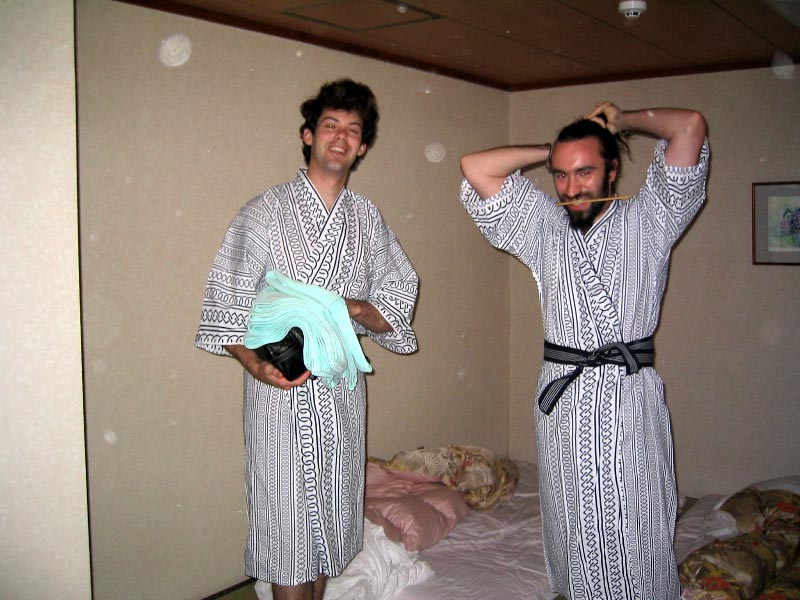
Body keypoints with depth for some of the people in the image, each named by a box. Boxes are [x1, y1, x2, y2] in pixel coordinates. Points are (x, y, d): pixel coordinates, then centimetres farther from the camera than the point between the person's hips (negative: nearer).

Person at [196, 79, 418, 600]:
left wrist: (355, 308, -13)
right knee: (287, 517, 1)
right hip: (280, 385, -4)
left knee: (332, 511, 14)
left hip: (343, 386, 4)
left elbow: (397, 305, 8)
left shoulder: (367, 217, 9)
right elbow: (226, 303, -8)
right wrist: (258, 366, -24)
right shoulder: (266, 211, -3)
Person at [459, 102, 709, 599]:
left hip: (632, 396, -2)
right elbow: (476, 167, 5)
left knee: (640, 538, 1)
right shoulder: (545, 227, 11)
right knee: (573, 537, 10)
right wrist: (553, 151, 9)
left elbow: (691, 125, -5)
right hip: (564, 396, 3)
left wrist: (621, 120, 10)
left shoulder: (649, 220, 4)